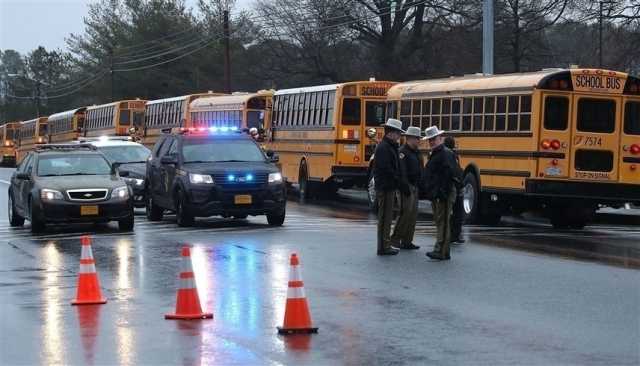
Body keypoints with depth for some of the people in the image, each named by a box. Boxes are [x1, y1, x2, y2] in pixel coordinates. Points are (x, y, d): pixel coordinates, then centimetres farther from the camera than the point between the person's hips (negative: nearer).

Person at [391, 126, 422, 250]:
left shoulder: (416, 152, 16)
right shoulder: (402, 152, -12)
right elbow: (401, 172, -19)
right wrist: (405, 187, -24)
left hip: (414, 187, 9)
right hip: (406, 187, -9)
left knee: (413, 214, 8)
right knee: (406, 212, -11)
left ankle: (407, 241, 12)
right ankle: (395, 238, -3)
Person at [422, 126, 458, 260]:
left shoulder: (446, 153, -12)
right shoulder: (434, 154, 20)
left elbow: (449, 174, -21)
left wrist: (443, 193, -24)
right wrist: (430, 192, 19)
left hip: (444, 194, -10)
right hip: (435, 195, 10)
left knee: (443, 222, -11)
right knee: (439, 222, 12)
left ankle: (441, 251, -13)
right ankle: (442, 250, 17)